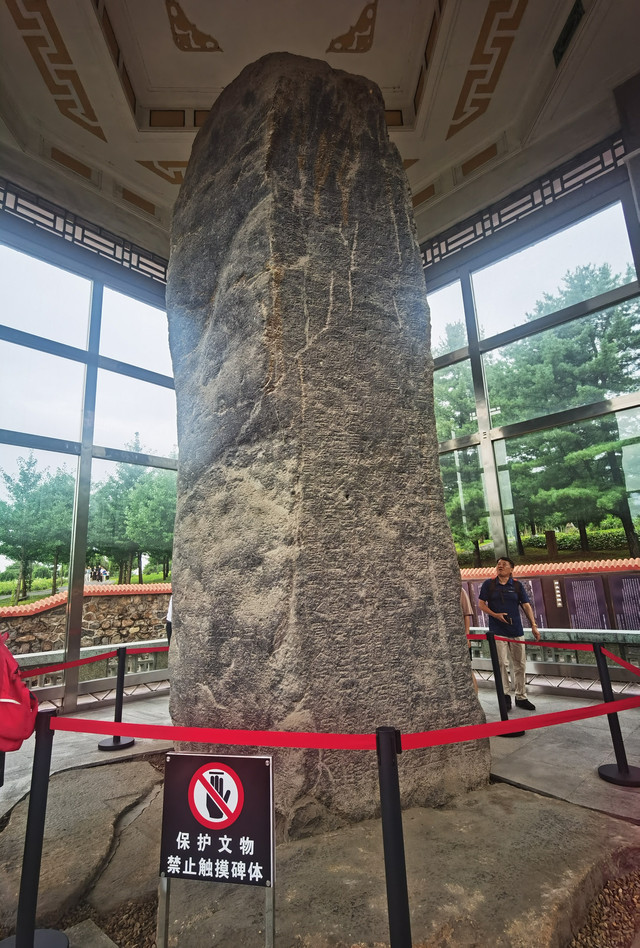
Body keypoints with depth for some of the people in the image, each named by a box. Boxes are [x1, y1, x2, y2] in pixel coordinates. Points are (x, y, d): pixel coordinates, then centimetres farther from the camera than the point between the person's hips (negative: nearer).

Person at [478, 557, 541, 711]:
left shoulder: (517, 585, 6)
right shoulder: (489, 584, 2)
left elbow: (526, 606, 3)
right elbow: (481, 604, 2)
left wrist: (533, 625, -5)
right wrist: (495, 615, -13)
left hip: (516, 630, 2)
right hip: (497, 630, -2)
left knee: (519, 664, 8)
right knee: (501, 663, -4)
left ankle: (521, 697, 20)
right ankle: (505, 695, 10)